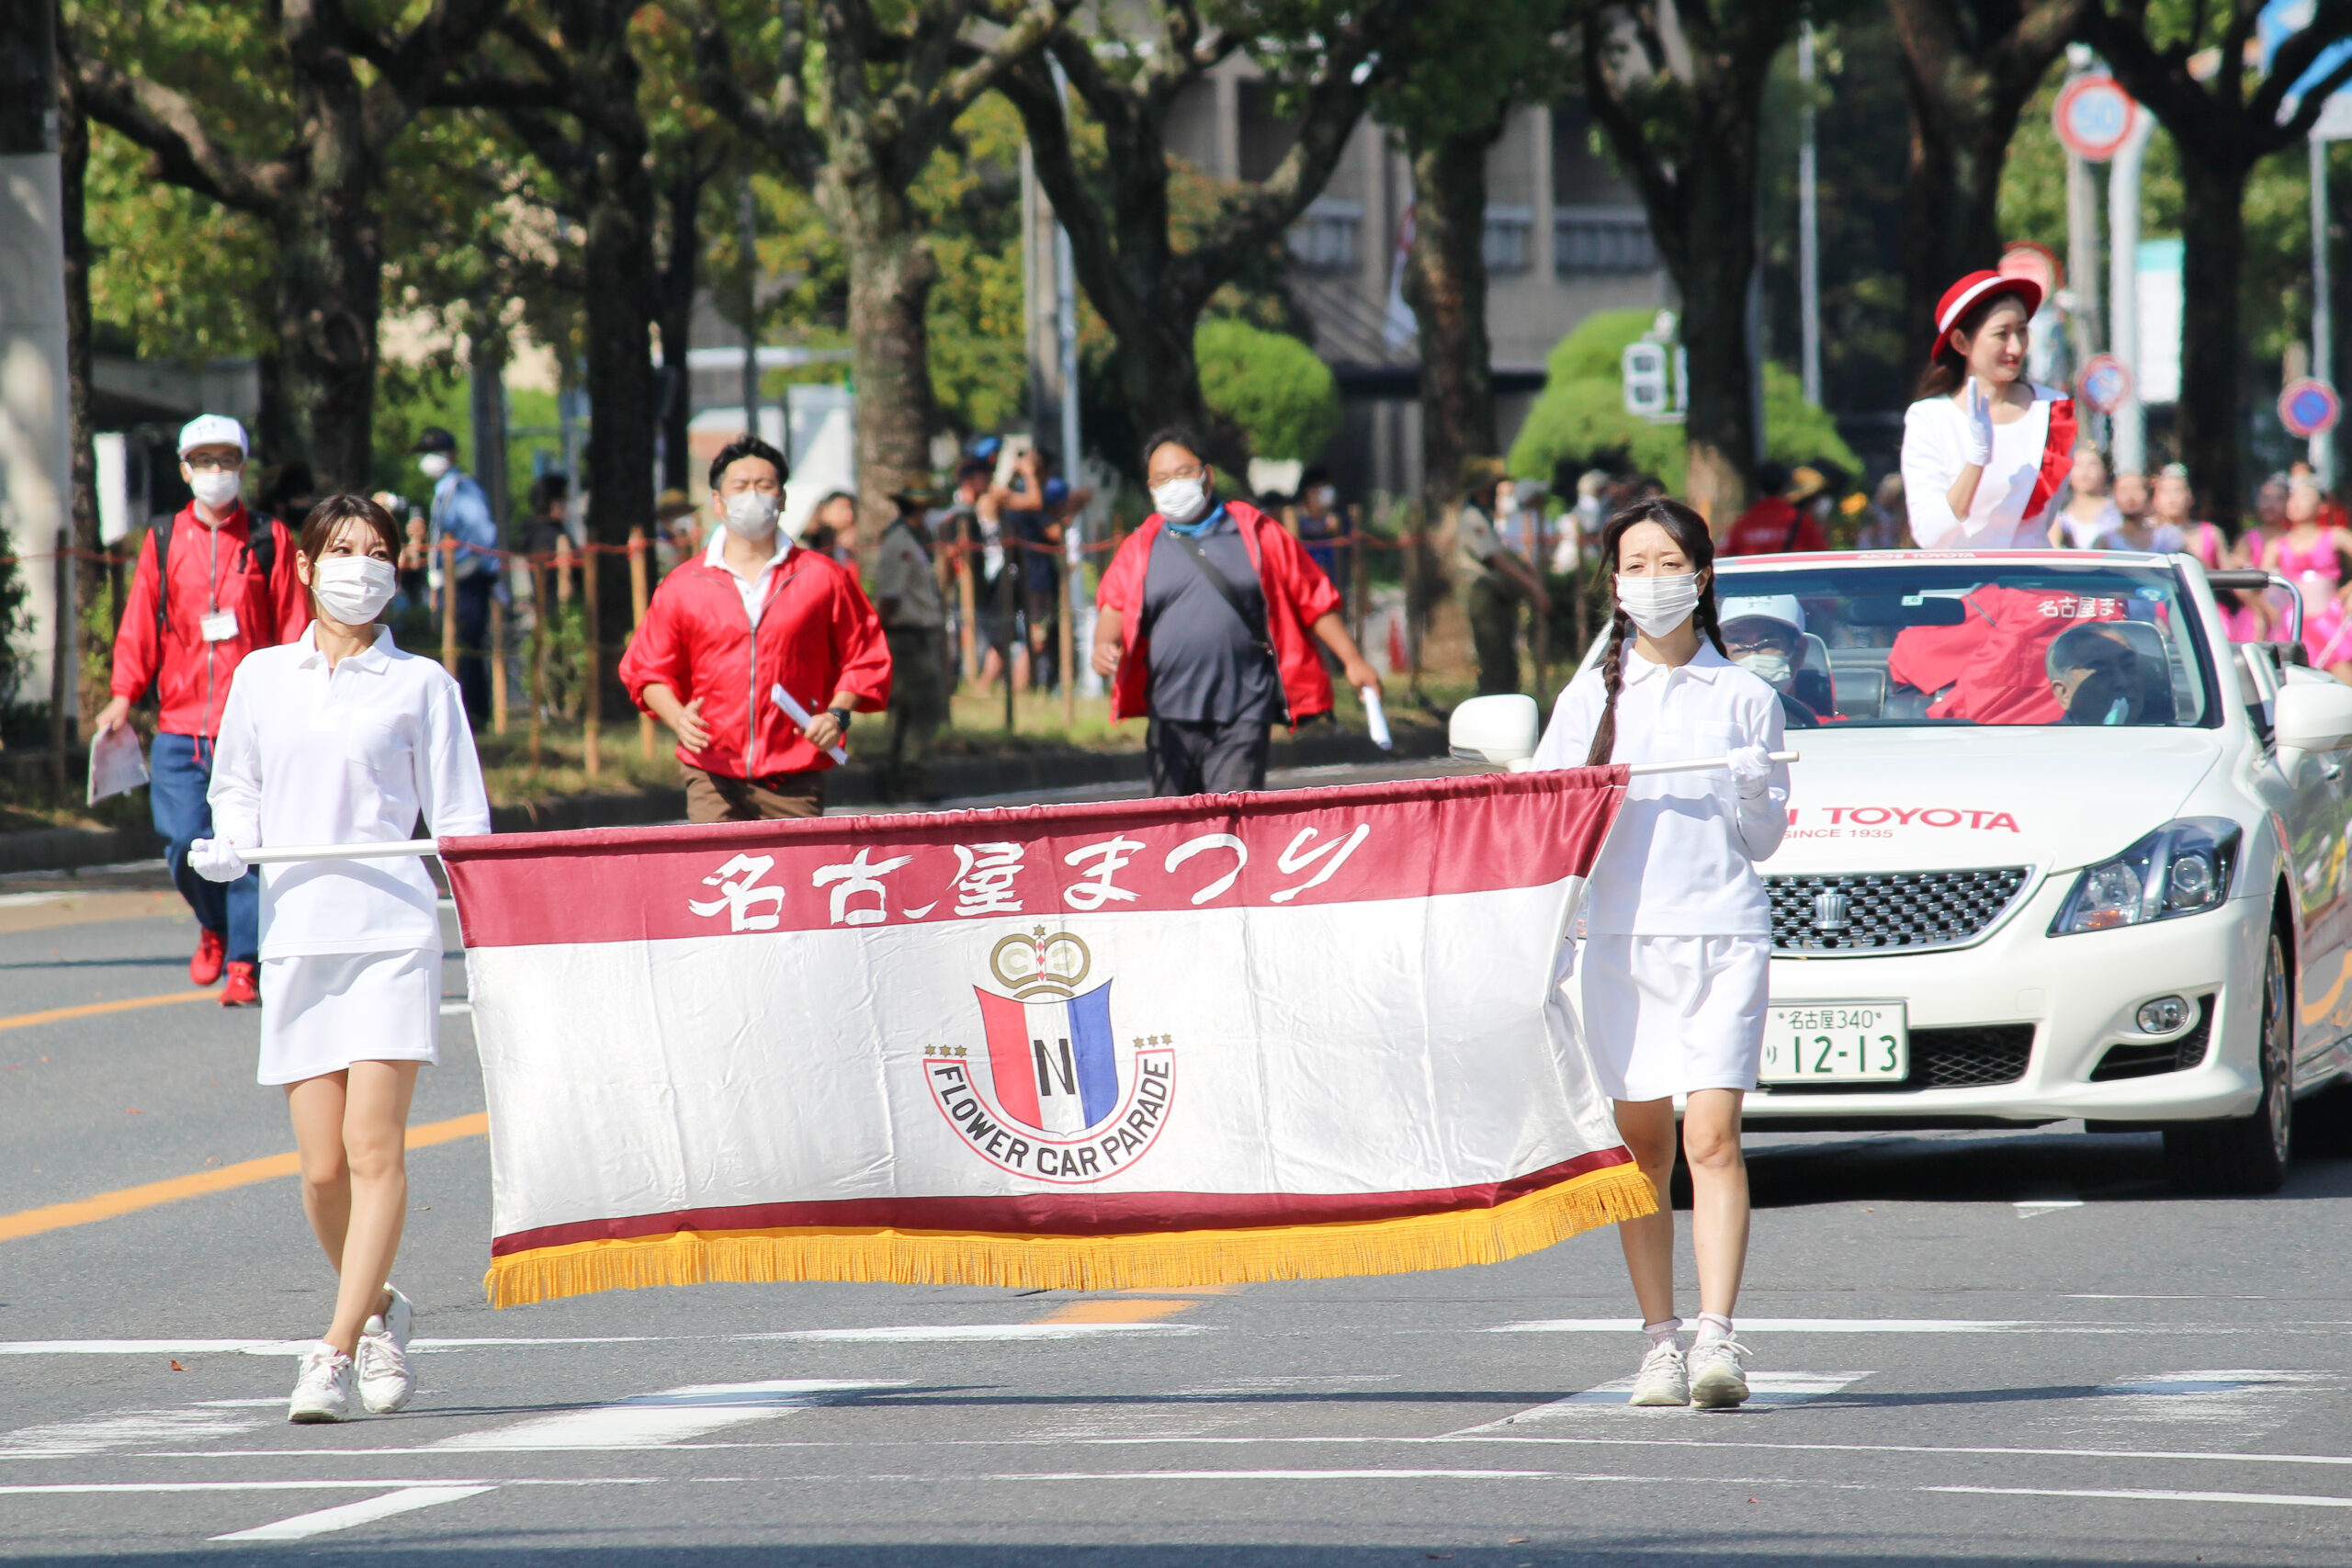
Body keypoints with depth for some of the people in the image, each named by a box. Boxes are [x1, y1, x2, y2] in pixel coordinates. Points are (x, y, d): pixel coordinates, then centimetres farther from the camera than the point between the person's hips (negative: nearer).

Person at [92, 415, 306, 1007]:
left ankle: (244, 966, 0)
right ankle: (214, 928, 25)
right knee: (185, 843, -4)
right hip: (180, 728, 2)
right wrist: (123, 696, -2)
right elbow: (139, 625, 10)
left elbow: (292, 626, 5)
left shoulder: (270, 541, 7)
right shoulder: (163, 542, 11)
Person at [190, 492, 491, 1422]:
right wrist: (228, 848, 1)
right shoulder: (262, 677, 14)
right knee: (322, 1167, 0)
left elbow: (459, 821, 6)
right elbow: (237, 794, 22)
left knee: (373, 1144, -13)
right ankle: (378, 1309, 27)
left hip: (392, 932, -3)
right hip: (295, 932, 3)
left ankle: (336, 1354, -14)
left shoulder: (420, 684, 7)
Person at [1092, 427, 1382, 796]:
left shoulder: (1257, 534, 9)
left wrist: (1351, 660, 8)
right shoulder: (1140, 548, 13)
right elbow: (1114, 607, 4)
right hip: (1171, 715, 2)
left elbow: (1313, 600, 12)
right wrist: (1104, 645, -19)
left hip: (1243, 713, -2)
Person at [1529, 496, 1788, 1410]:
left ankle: (1717, 1335, -19)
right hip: (1621, 933, 2)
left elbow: (1761, 844, 11)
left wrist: (1759, 796, -9)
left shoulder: (1745, 698, 10)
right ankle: (1659, 1342, 6)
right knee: (1643, 1146, 2)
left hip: (1723, 932, -2)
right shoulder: (1589, 699, 13)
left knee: (1713, 1137, -12)